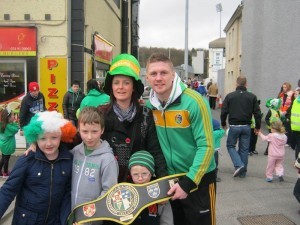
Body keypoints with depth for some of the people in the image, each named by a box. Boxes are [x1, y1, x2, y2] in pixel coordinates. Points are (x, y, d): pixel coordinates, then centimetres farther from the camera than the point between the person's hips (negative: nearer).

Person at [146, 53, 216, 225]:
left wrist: (187, 183, -22)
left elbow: (206, 146, -20)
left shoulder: (194, 101, -20)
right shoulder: (150, 105, -3)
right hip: (169, 179, 5)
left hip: (199, 179, -5)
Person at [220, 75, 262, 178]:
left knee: (230, 145, 14)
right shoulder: (252, 97, -1)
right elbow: (257, 113, 0)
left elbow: (224, 112, -2)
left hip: (234, 126, -2)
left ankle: (239, 165, -6)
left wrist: (223, 124, 13)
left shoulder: (230, 96, -4)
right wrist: (257, 126, 13)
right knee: (244, 149, 11)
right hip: (246, 126, 2)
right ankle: (243, 172, 16)